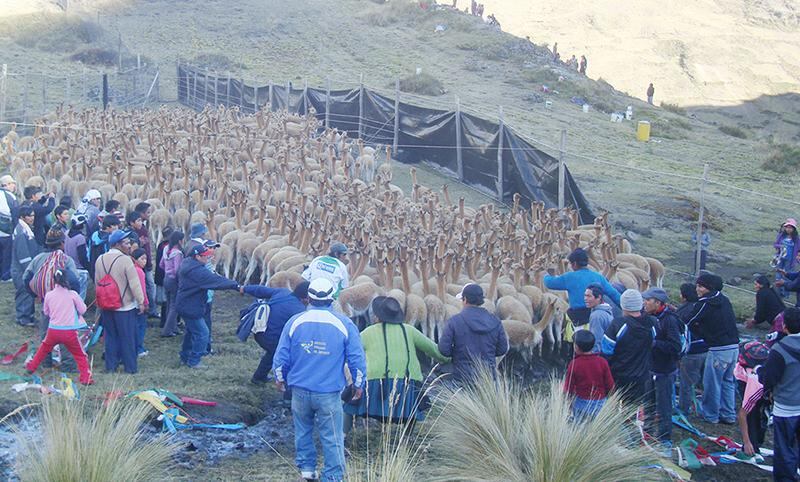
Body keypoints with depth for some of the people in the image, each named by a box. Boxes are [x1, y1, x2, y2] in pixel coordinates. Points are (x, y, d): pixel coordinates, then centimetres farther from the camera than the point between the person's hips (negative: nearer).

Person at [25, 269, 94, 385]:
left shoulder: (49, 295, 0)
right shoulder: (73, 294, -8)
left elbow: (46, 312, 14)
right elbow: (82, 310, 0)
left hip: (53, 330, 3)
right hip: (69, 331, -3)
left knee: (43, 349, 29)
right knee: (80, 355, 7)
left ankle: (31, 367, 43)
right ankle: (86, 378, -2)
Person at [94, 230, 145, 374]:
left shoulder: (100, 260, 2)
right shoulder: (125, 260, -18)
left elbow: (97, 282, 12)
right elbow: (135, 284, -17)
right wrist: (141, 302, -7)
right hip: (125, 306, -6)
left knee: (110, 336, 14)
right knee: (127, 337, 5)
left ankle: (111, 365, 19)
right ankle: (130, 366, 12)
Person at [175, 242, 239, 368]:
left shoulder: (187, 264, 6)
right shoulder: (197, 271, -27)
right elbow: (216, 281, -29)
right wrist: (235, 285, -27)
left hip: (185, 305, 11)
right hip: (191, 307, -11)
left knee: (191, 331, 24)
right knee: (202, 333, -2)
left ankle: (185, 357, 35)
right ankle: (193, 361, 6)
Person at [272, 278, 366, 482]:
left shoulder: (295, 322, -1)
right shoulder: (344, 324, -5)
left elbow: (281, 356, 5)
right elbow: (356, 358, -1)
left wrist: (279, 378, 22)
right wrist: (358, 385, 12)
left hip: (300, 389, 2)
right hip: (329, 392, -2)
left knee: (303, 429, 21)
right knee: (332, 437, 3)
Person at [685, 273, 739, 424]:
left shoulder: (705, 303, -10)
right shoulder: (724, 300, 11)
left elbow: (688, 323, -7)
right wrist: (702, 326, 16)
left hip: (718, 349, -8)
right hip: (734, 346, 8)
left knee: (711, 383, 5)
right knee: (727, 382, 17)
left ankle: (710, 415, 14)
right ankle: (729, 415, 21)